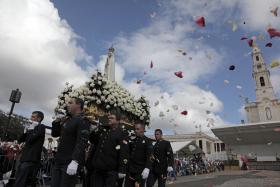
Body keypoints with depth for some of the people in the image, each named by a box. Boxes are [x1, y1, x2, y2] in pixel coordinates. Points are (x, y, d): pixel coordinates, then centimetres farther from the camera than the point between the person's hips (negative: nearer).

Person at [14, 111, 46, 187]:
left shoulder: (41, 127, -6)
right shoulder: (32, 128, 20)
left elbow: (30, 139, -18)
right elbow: (20, 140, 17)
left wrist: (30, 129, -4)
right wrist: (25, 131, 4)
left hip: (31, 159, -10)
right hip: (25, 158, 10)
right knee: (18, 181, 16)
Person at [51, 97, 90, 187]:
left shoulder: (82, 120, -11)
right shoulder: (67, 120, 15)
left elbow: (82, 142, -22)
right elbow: (54, 134, 21)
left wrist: (75, 161, -31)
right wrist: (56, 122, 4)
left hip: (70, 162, -8)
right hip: (58, 161, 8)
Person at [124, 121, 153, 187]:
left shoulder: (147, 141, -3)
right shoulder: (132, 141, 14)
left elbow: (149, 156, -15)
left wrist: (147, 168, -27)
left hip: (141, 171, -5)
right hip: (130, 170, 5)